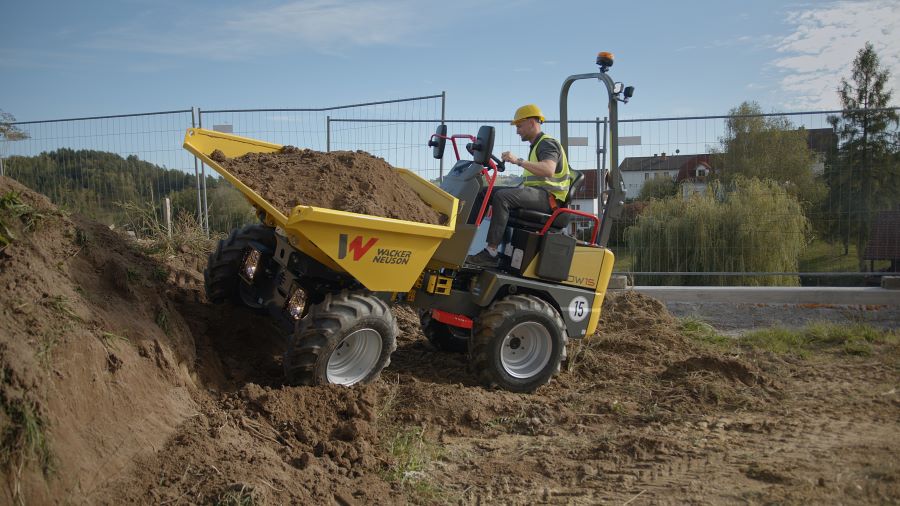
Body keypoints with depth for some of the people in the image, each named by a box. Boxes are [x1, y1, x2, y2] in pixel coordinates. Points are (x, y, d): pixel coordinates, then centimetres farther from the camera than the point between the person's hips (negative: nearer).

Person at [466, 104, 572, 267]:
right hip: (535, 193, 10)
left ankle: (491, 252, -35)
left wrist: (519, 161, -34)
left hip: (548, 196, -10)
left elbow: (549, 170, -28)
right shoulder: (536, 145, 24)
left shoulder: (547, 143, -7)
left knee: (502, 196, -32)